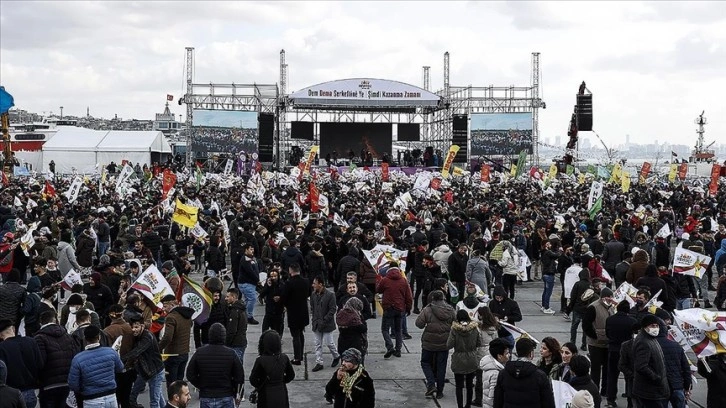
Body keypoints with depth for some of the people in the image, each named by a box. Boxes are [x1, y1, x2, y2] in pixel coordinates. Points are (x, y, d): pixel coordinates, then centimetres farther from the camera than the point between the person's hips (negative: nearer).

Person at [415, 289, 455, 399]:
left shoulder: (427, 310, -15)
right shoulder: (451, 310, -4)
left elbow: (419, 323, -14)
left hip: (429, 343, -3)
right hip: (444, 344, 3)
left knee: (426, 362, 16)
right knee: (441, 366, 13)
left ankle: (431, 384, -2)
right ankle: (439, 390, 19)